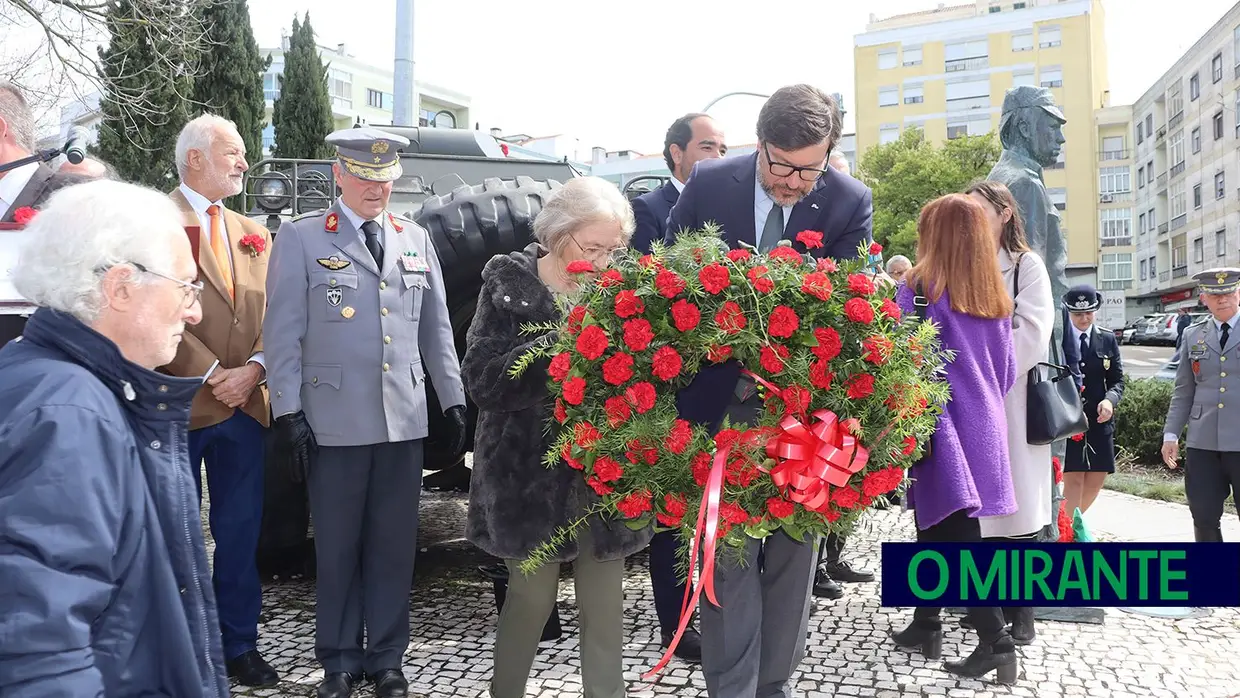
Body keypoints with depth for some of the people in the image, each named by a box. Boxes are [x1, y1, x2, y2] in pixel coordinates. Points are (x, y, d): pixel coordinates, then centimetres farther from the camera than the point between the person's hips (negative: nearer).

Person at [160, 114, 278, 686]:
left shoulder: (252, 233, 15)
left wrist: (253, 367, -6)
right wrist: (212, 375, -13)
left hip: (246, 404, 5)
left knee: (240, 531, 11)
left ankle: (240, 643, 23)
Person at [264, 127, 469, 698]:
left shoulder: (416, 239, 13)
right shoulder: (300, 238, 2)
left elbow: (437, 328, 13)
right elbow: (282, 332, -2)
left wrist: (454, 400, 9)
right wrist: (287, 413, -7)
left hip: (405, 421, 3)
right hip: (335, 423, -3)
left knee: (394, 546, 9)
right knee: (337, 548, 7)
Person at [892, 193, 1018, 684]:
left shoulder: (919, 288, -8)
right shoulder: (995, 295, 9)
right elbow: (1008, 371, 14)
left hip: (942, 427, -6)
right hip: (984, 426, 6)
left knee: (955, 534, 0)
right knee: (938, 527, 13)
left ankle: (995, 639, 1)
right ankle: (925, 625, 19)